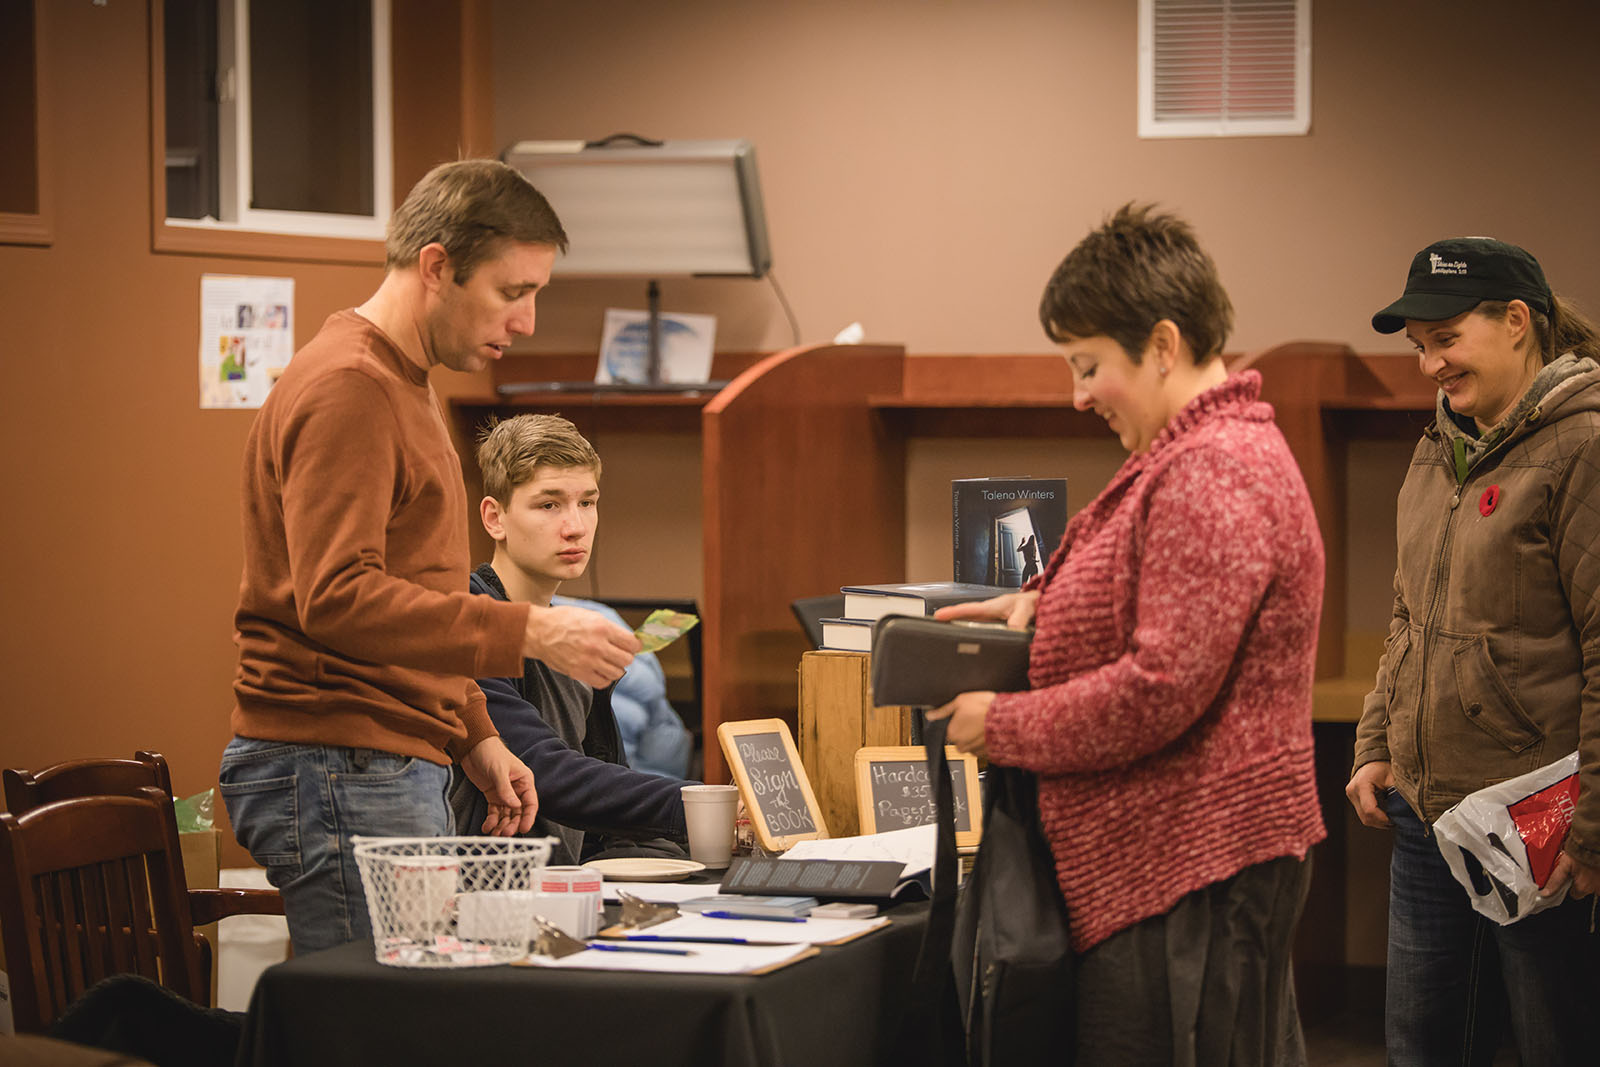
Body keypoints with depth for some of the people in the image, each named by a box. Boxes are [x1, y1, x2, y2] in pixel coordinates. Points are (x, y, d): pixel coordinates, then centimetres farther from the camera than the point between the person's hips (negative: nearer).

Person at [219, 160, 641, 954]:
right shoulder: (346, 389, -13)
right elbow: (335, 598, -23)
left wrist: (476, 738, 20)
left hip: (400, 768, 10)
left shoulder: (404, 384, 21)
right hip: (339, 775, -10)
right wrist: (528, 632, -25)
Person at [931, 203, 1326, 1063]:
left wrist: (999, 726, -12)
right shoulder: (1195, 456, 18)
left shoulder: (1212, 474, -18)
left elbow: (1161, 689, -23)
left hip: (1190, 875, -11)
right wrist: (1040, 602, 10)